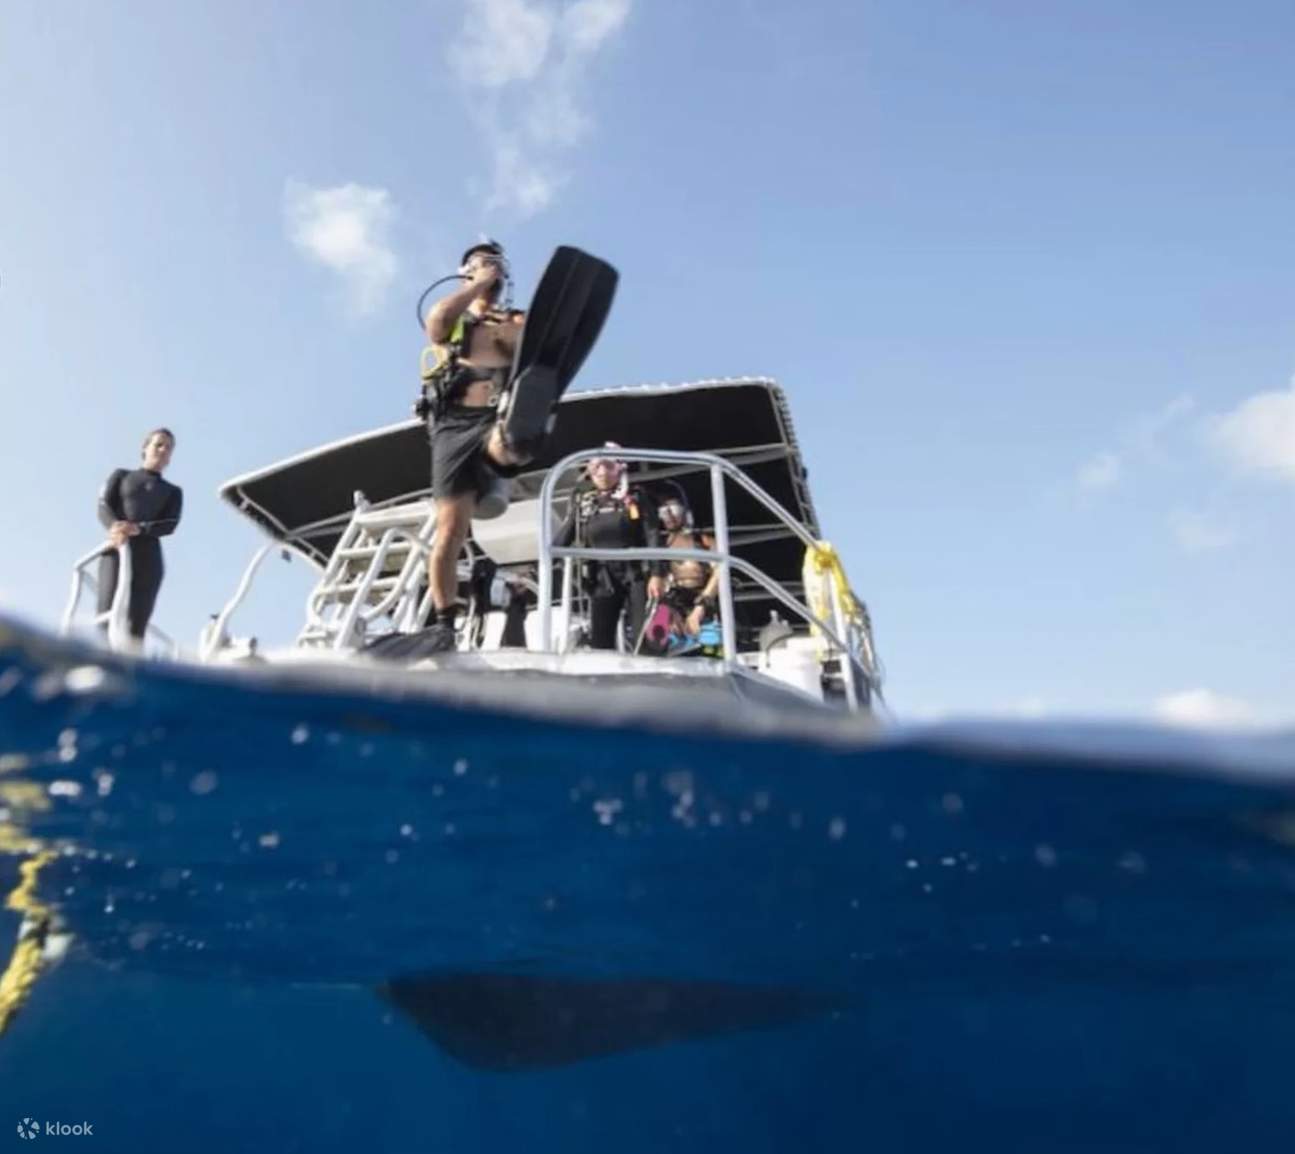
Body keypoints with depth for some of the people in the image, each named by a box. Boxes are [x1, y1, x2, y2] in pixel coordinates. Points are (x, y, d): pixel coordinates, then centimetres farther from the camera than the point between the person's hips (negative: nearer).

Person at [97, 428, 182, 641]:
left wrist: (138, 529, -17)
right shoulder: (121, 475, 20)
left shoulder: (173, 492, 21)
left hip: (148, 556, 1)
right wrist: (114, 526, -19)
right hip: (117, 550, -1)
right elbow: (104, 506, 4)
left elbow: (170, 524, 3)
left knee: (136, 625, -7)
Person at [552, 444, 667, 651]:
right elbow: (563, 537, 6)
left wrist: (657, 573, -13)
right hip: (602, 579, 2)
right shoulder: (582, 502, 7)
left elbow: (652, 535, -4)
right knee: (600, 641, 1)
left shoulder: (636, 497, 2)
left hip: (635, 575, -2)